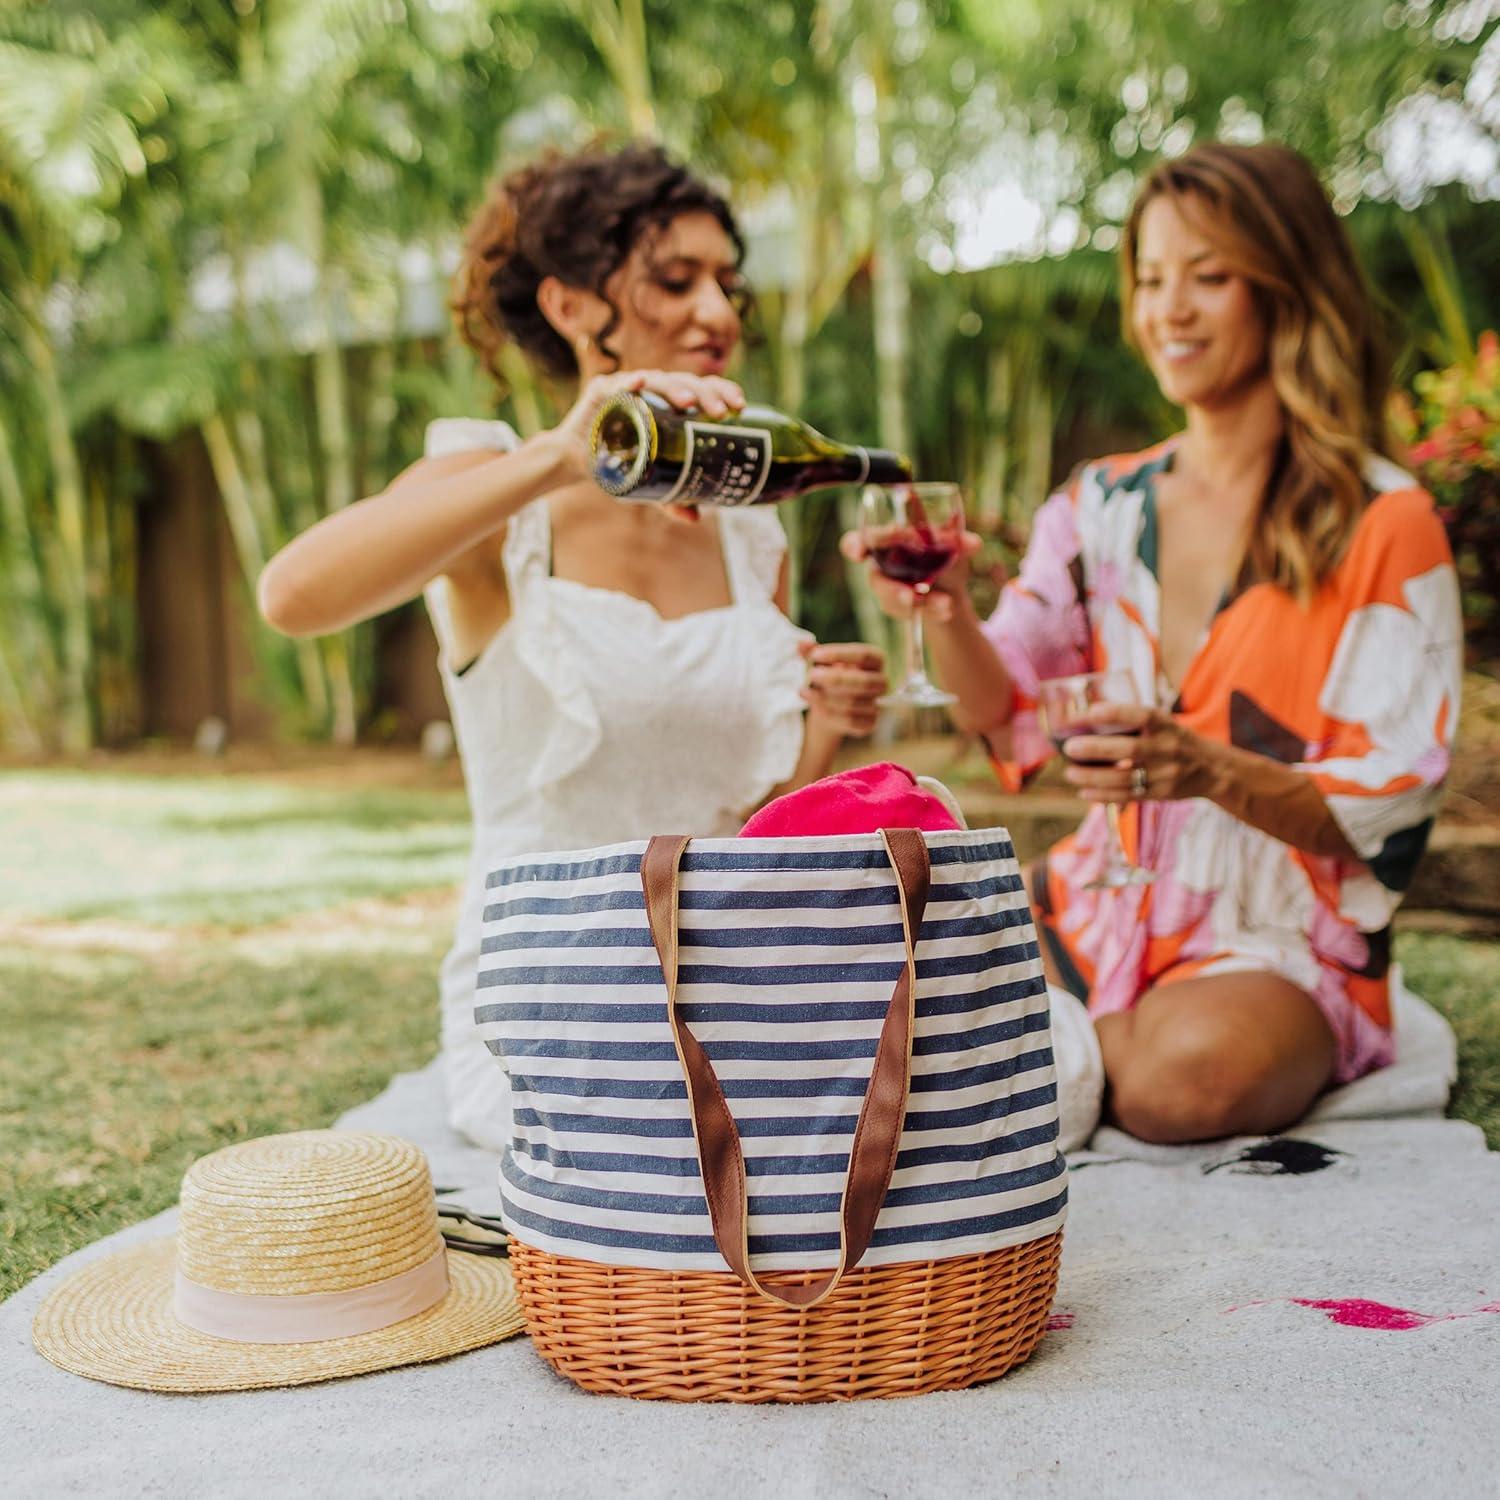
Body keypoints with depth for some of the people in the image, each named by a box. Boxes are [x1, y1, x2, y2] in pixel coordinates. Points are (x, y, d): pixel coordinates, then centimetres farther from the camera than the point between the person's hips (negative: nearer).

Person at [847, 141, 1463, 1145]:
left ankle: (1095, 1052, -2)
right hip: (1104, 908, 3)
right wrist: (949, 610, -24)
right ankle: (1105, 1043, 1)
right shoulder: (1102, 505, 8)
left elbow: (1391, 807, -11)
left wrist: (1211, 770, -29)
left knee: (1185, 1076, -35)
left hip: (1284, 935, -3)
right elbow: (1008, 715, -3)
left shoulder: (1384, 524, -6)